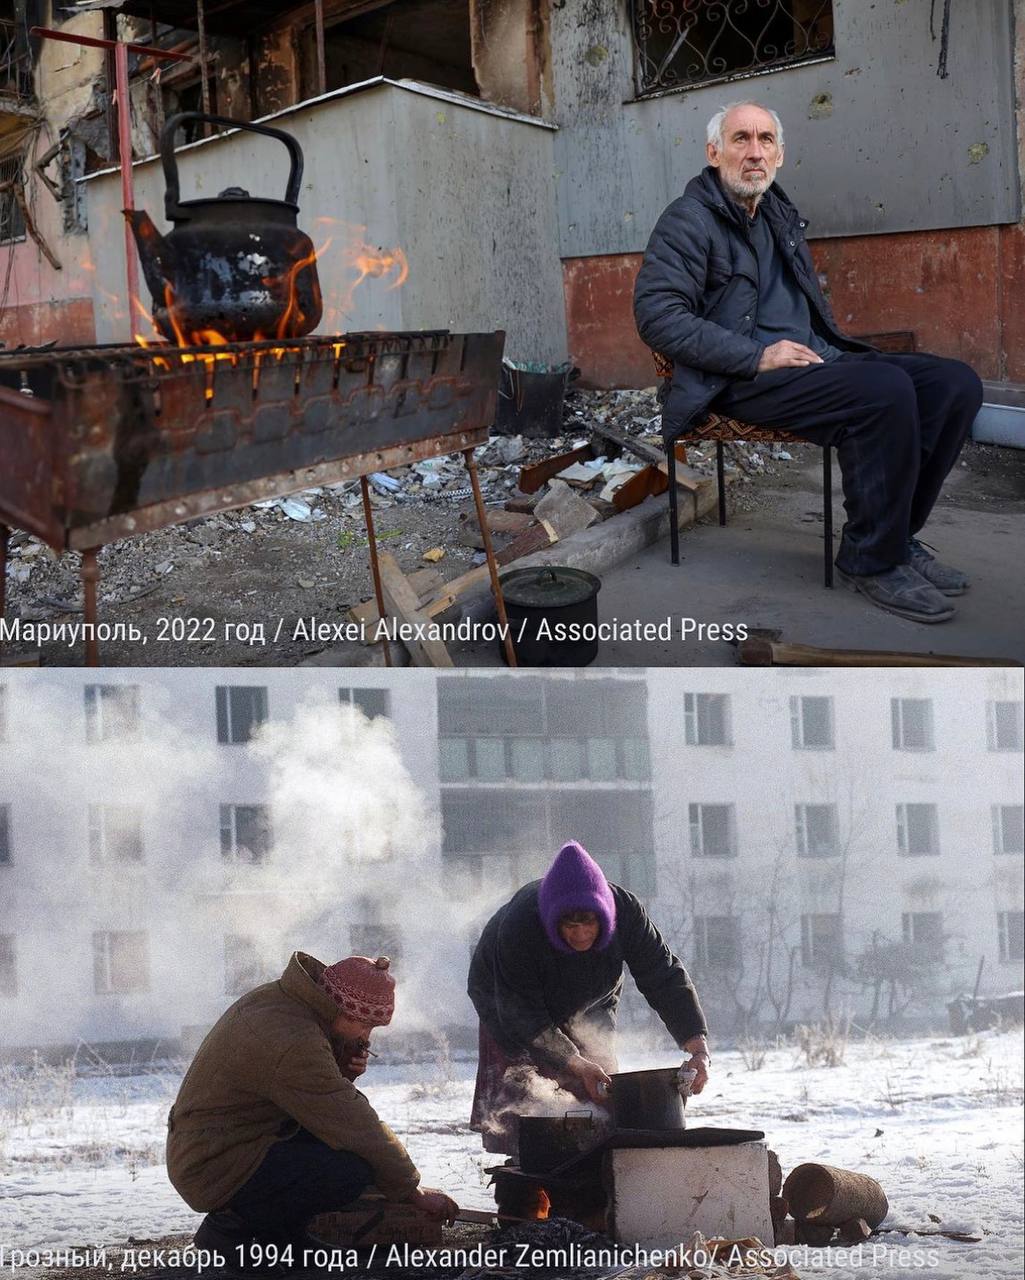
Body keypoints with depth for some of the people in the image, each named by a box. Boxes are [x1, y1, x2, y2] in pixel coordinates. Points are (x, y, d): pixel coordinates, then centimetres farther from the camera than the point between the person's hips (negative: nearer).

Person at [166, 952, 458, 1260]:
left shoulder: (277, 997, 4)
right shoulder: (291, 1043, -26)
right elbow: (358, 1130, -21)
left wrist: (345, 1067, -1)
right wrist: (413, 1192, -10)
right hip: (218, 1172, -10)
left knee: (354, 1105, 10)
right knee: (352, 1171, -23)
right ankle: (230, 1227, -8)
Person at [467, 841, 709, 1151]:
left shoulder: (625, 912, -32)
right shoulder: (519, 926, -41)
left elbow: (665, 978, -26)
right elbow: (522, 1013, -34)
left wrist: (698, 1049, -37)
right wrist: (577, 1065, -39)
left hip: (588, 1010, 3)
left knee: (600, 1096, -3)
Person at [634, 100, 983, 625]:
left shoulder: (780, 216, 21)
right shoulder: (689, 220, -4)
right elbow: (656, 315, -16)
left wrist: (835, 350, 12)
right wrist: (756, 357, -22)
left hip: (813, 360, 8)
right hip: (738, 383, -8)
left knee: (955, 382, -10)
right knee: (886, 389, -32)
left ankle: (898, 533, 0)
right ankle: (872, 560, -20)